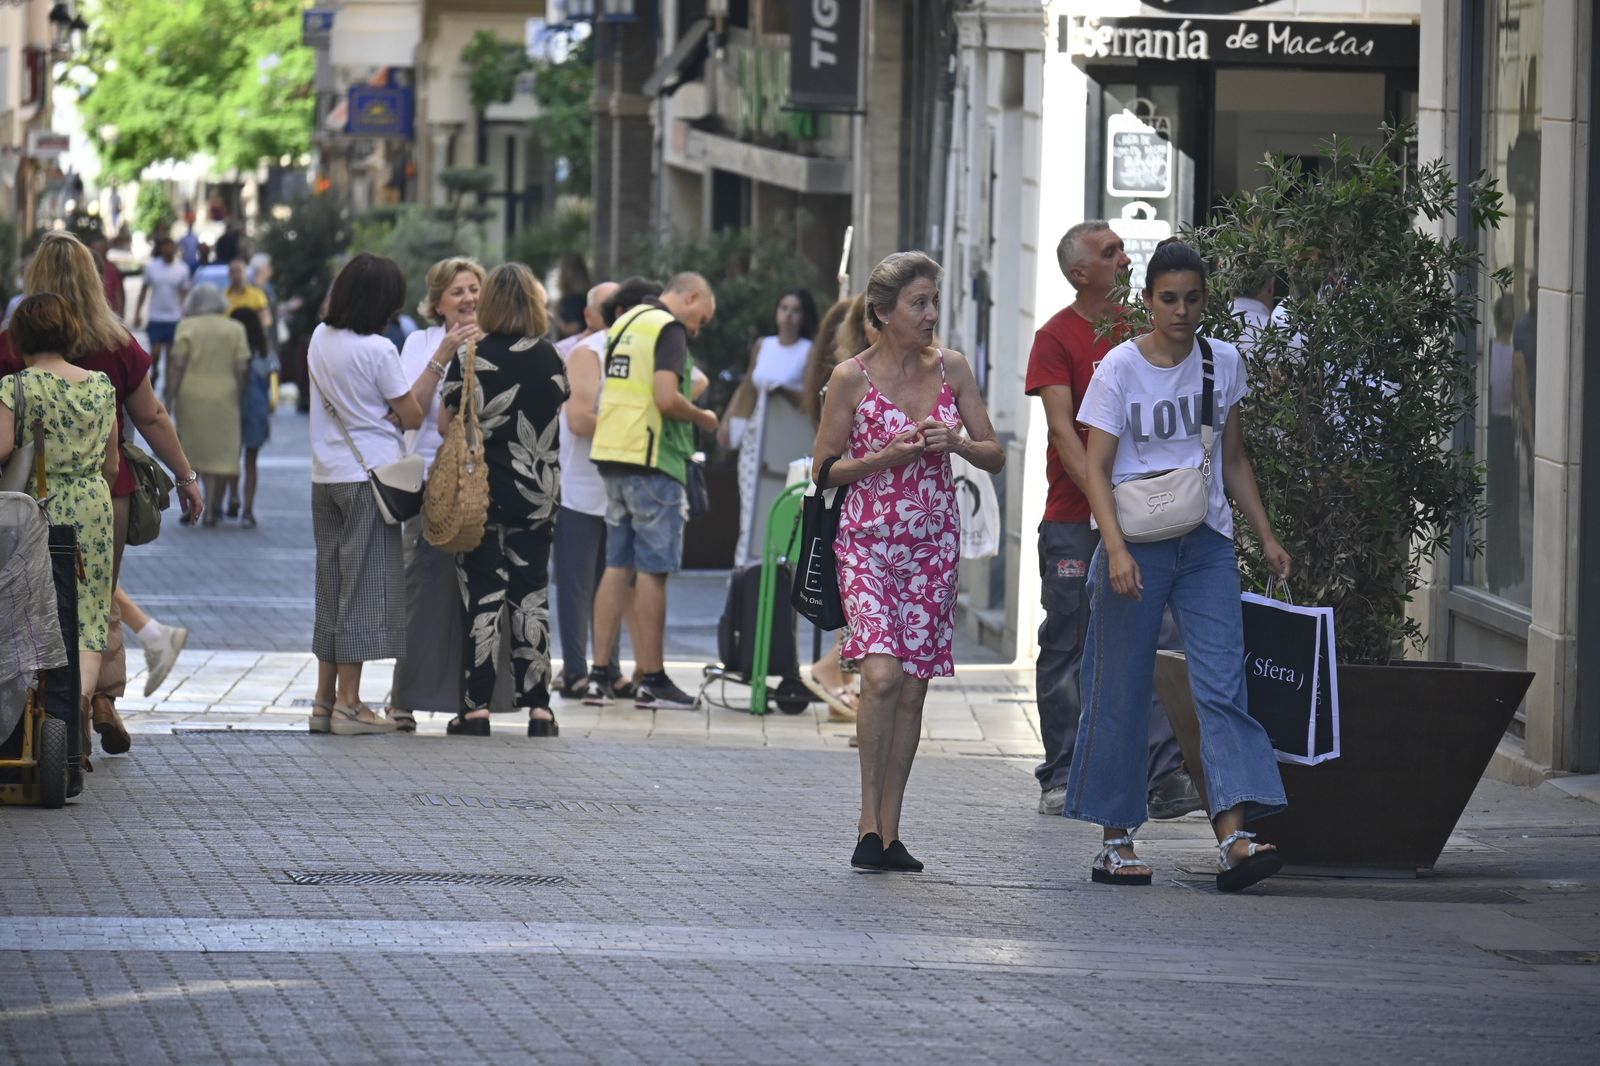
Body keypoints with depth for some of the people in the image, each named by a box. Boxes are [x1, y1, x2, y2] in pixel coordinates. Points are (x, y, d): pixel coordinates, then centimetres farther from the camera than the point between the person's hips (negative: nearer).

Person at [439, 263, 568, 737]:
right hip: (537, 493, 3)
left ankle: (478, 707, -2)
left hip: (483, 490, -3)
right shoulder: (548, 358, 1)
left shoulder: (471, 358, -8)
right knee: (531, 593, 8)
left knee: (482, 595, 1)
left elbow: (446, 423, -4)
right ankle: (537, 707, 5)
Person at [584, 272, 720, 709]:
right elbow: (666, 398, -21)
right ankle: (652, 680, 0)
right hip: (652, 461, -8)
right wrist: (701, 417, -4)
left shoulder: (626, 324, 17)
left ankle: (599, 675, 7)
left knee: (618, 567, 10)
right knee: (653, 570, -3)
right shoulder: (669, 329, -10)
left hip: (611, 456, 8)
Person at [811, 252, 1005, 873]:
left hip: (933, 543, 4)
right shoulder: (852, 377, -5)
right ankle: (868, 821, -10)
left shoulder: (952, 369, 5)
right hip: (868, 540, -4)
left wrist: (956, 443, -11)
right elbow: (823, 469, 0)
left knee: (912, 687, 3)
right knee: (882, 672, -20)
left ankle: (888, 831, 10)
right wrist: (887, 456, -13)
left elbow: (995, 457, 9)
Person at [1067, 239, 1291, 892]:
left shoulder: (1223, 363, 8)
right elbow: (1096, 468, -8)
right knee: (1122, 692, 2)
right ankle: (1116, 839, 12)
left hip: (1206, 543, 3)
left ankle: (1233, 839, -19)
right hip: (1135, 540, -3)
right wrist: (1116, 549, -20)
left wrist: (1266, 537, 13)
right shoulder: (1120, 368, -5)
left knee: (1222, 685, -10)